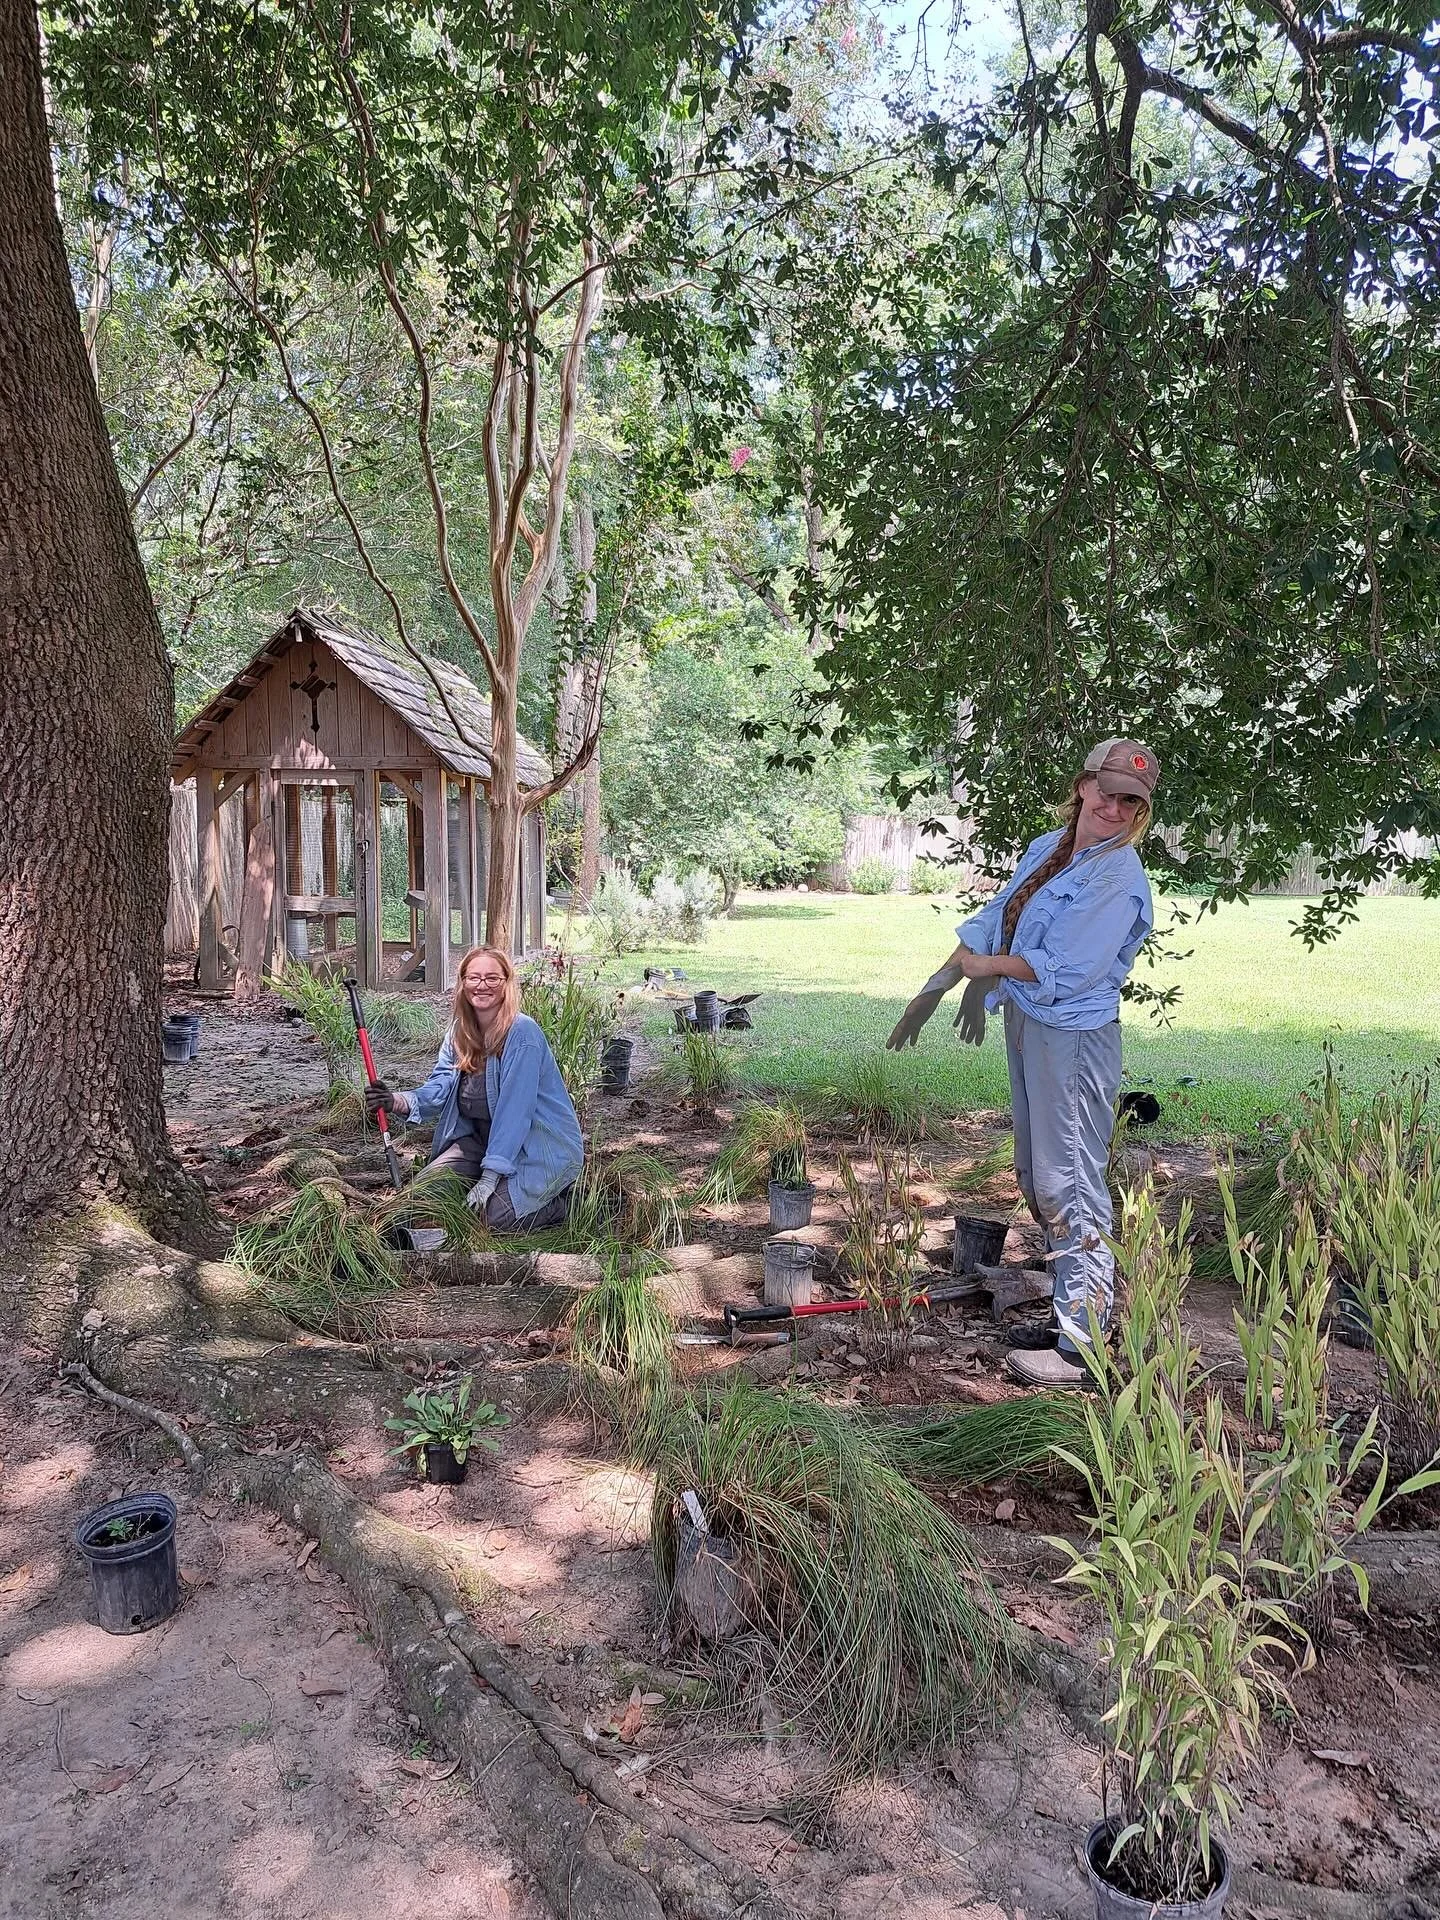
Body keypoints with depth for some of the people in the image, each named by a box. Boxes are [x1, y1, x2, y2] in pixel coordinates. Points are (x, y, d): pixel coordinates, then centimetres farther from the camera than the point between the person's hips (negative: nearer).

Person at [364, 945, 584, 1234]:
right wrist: (398, 1102, -30)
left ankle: (565, 1199, 4)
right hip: (481, 1138, 8)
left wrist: (490, 1175, -26)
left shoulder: (522, 1033, -21)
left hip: (539, 1145, -7)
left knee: (497, 1216, -24)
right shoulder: (459, 1033, 3)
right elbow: (440, 1087, -8)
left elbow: (514, 1108, -24)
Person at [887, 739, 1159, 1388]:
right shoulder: (1046, 848, 11)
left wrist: (987, 965, -10)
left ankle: (1082, 1345, 4)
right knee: (1036, 1179, 17)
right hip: (1025, 1024, 9)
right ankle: (1070, 1309, 31)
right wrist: (936, 986, 14)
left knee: (1069, 1185, -5)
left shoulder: (1119, 879, -16)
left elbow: (1068, 967, -23)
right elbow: (992, 919, 16)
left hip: (1074, 1037, -9)